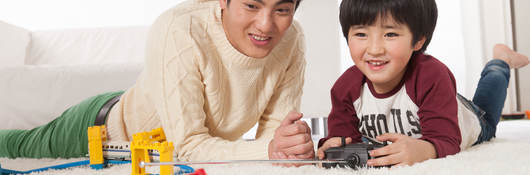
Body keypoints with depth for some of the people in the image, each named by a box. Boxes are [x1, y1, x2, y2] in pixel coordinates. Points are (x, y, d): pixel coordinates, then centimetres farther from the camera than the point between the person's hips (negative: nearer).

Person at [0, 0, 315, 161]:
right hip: (106, 127, -4)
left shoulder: (292, 39, -23)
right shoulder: (179, 33, -40)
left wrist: (293, 144, -40)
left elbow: (274, 127, -17)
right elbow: (188, 144, -38)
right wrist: (266, 150, -50)